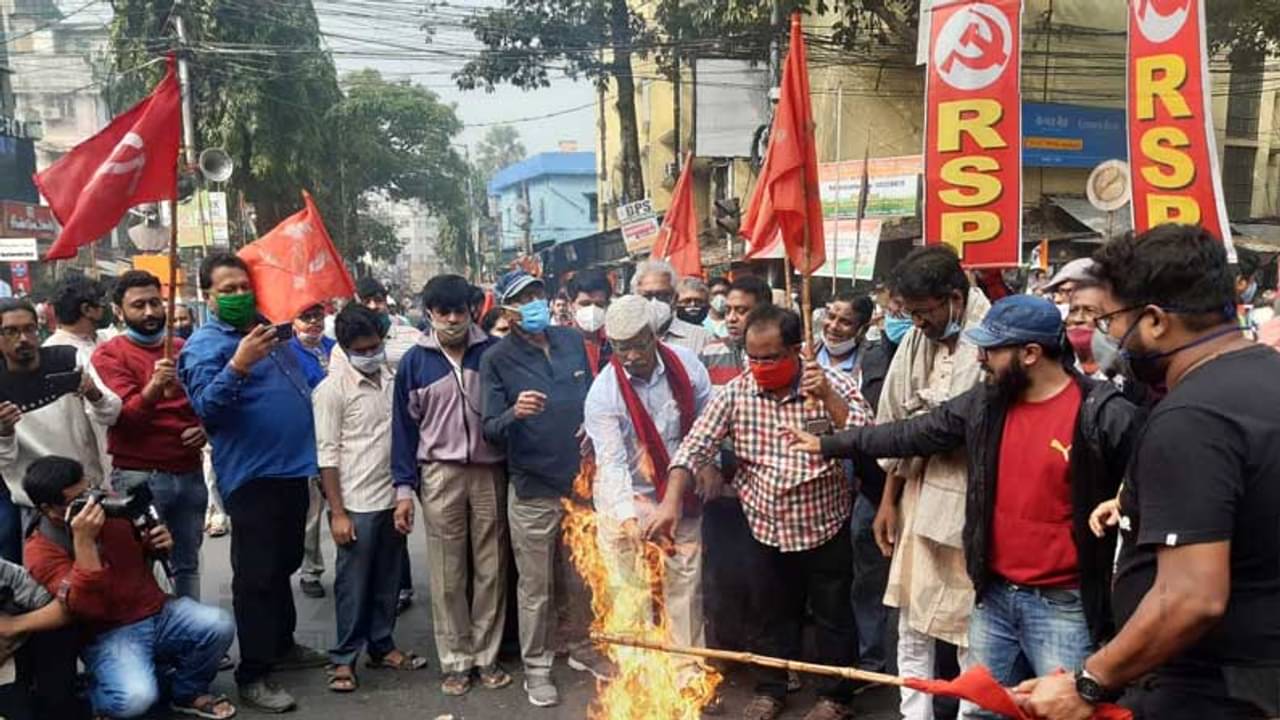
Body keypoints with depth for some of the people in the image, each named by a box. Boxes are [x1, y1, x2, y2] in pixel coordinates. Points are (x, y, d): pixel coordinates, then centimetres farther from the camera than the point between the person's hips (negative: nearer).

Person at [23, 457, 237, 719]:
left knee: (219, 625, -22)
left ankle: (187, 692, 7)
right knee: (135, 698, -31)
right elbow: (87, 608, -27)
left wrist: (158, 543, -2)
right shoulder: (41, 549, -13)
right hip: (109, 634, -5)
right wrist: (83, 541, -34)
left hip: (159, 613, 5)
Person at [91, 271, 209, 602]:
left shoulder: (184, 349, 10)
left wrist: (206, 428, 0)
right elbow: (126, 417, -17)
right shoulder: (109, 354, -4)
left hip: (190, 473, 5)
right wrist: (153, 388, -35)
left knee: (187, 563, 13)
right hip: (139, 477, -4)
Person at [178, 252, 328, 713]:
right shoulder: (205, 344, -10)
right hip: (253, 476, -8)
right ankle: (253, 675, 6)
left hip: (293, 468, 8)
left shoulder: (266, 329, 14)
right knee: (257, 576, -3)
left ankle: (282, 645, 35)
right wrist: (238, 365, -39)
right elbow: (206, 406, -25)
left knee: (284, 566, 20)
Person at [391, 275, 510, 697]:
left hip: (491, 471, 0)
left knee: (491, 570, 7)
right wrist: (404, 488, 0)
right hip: (440, 475, 0)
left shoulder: (493, 351, 0)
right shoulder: (415, 361, 2)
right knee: (448, 575, 6)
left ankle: (487, 656, 21)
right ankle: (456, 661, 18)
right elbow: (405, 425, 4)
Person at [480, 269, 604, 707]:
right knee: (536, 587, 6)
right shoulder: (497, 360, -8)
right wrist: (514, 414, -32)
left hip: (581, 481, 4)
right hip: (532, 489, -4)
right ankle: (536, 667, 22)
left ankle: (582, 649, 37)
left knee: (582, 579, 18)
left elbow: (593, 397, 17)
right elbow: (490, 430, -12)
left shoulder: (572, 342, 5)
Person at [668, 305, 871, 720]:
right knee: (770, 616, 19)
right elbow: (694, 448, -10)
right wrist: (672, 503, -20)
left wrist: (828, 398, -32)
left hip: (824, 529, -2)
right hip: (766, 531, 2)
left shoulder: (831, 386, -14)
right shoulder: (735, 394, -9)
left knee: (832, 617, 14)